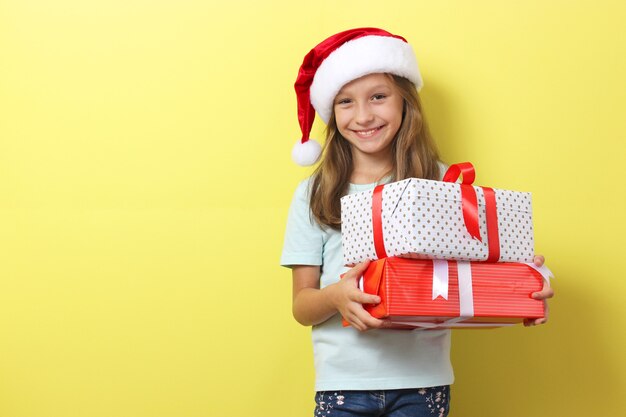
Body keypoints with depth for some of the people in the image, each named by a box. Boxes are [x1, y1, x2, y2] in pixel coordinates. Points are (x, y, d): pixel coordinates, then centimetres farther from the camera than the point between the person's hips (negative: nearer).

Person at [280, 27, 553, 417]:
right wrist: (335, 296, -21)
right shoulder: (314, 195, 1)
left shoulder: (444, 184, -1)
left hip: (423, 382, 0)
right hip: (343, 383, 1)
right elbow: (302, 306, 0)